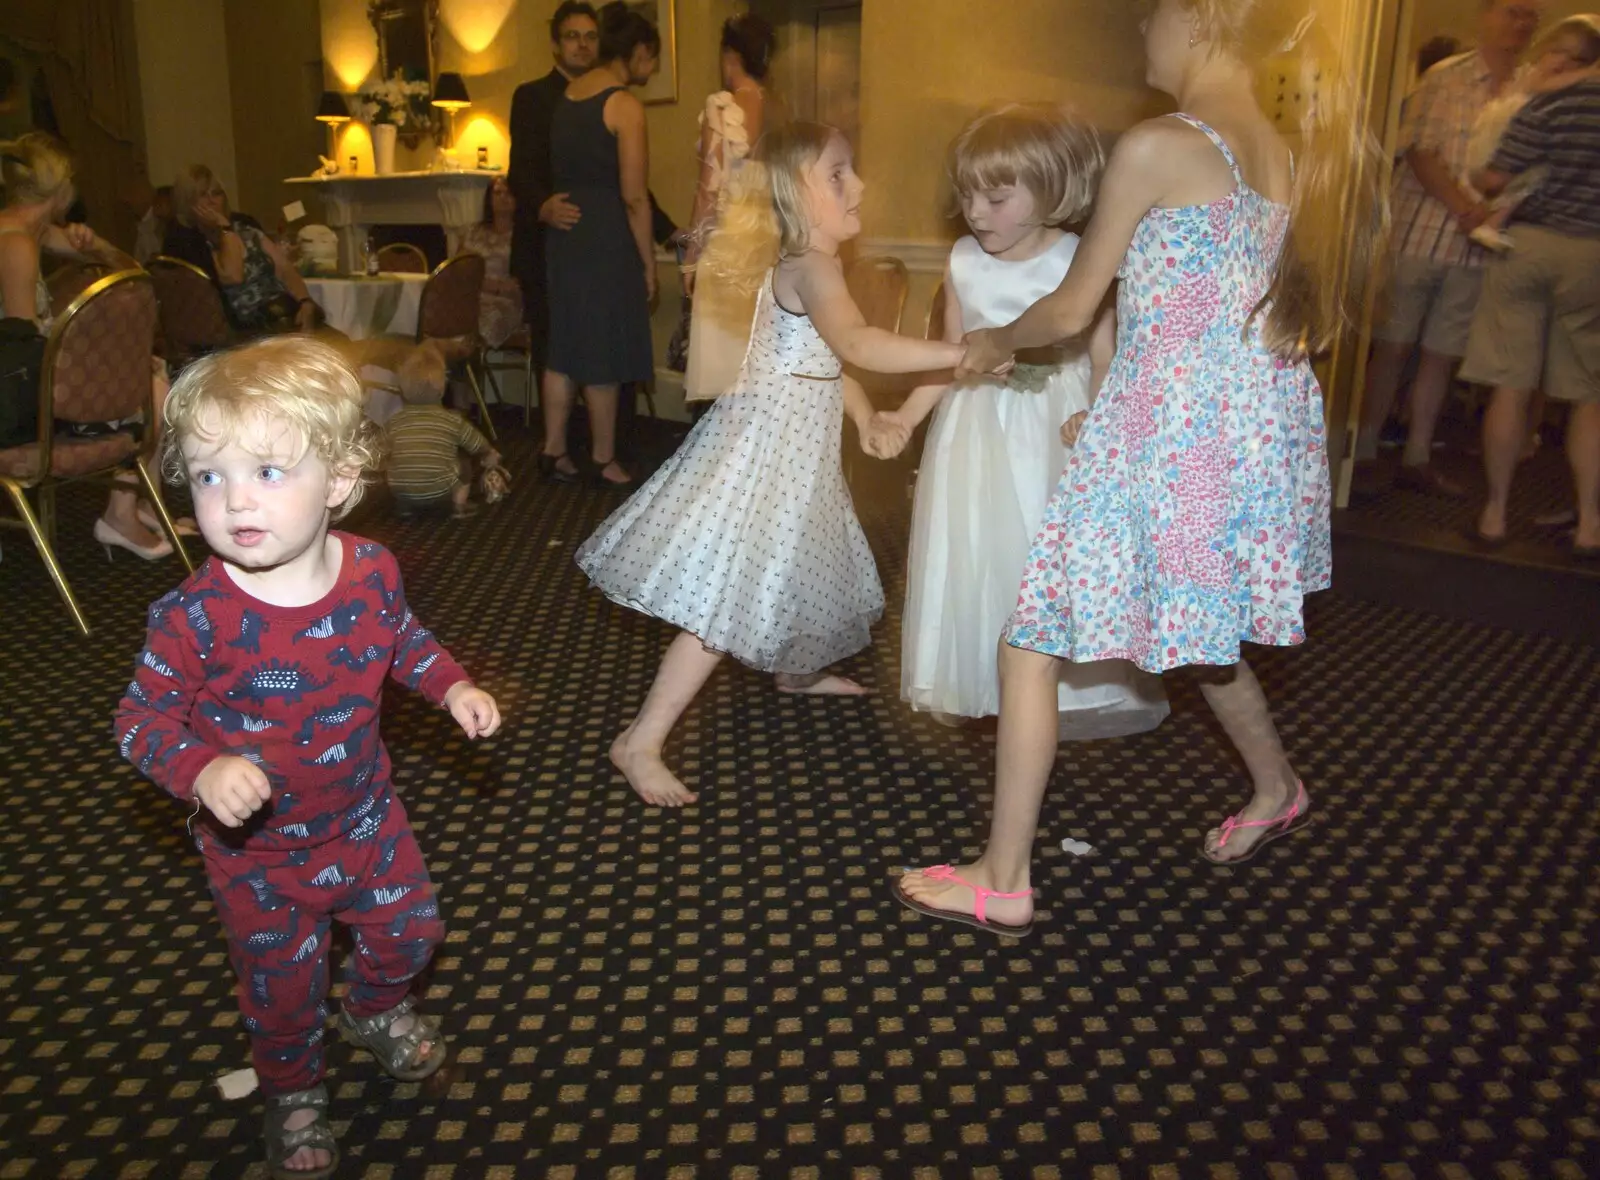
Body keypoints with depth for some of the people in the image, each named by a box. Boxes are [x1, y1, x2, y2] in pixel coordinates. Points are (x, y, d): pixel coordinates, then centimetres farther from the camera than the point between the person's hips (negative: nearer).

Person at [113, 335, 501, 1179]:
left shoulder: (372, 572, -16)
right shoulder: (193, 618, -29)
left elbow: (403, 638, 5)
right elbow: (142, 721, -20)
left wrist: (452, 686, -10)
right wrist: (203, 772, -38)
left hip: (366, 817, 4)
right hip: (257, 851, -3)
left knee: (410, 927, 23)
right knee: (282, 983, 16)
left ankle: (377, 1011, 57)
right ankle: (293, 1092, 47)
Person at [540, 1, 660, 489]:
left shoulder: (567, 94, 10)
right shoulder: (625, 105, -12)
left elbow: (565, 167, 10)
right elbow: (633, 196, -14)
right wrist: (648, 261, -7)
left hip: (563, 229, 7)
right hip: (606, 235, -7)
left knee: (566, 343, 13)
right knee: (604, 350, 2)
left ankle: (553, 449, 19)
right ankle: (604, 459, 13)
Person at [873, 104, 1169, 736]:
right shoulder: (964, 263, 2)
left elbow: (1105, 361, -10)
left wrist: (1093, 416, -29)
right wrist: (907, 415, 3)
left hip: (1051, 435, -4)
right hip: (976, 430, 4)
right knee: (969, 553, 9)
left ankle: (1059, 687, 19)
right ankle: (973, 683, 26)